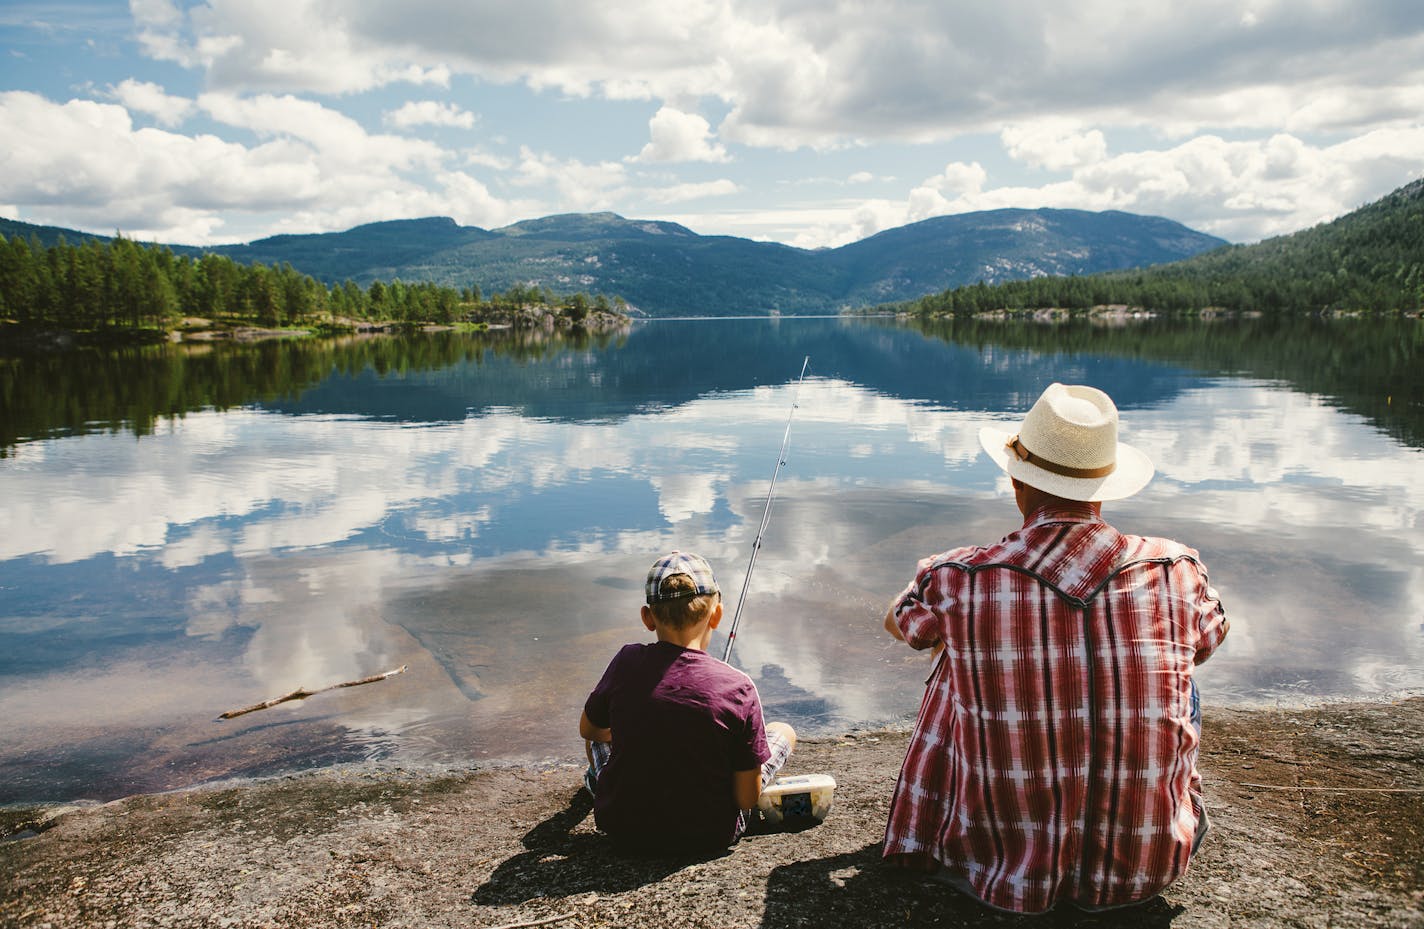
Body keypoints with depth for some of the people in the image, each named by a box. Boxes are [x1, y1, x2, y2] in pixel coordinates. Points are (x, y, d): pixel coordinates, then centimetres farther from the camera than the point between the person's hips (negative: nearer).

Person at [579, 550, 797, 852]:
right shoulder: (738, 689, -22)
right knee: (784, 732, 18)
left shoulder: (627, 662, -15)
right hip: (706, 836, -2)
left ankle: (600, 779, 53)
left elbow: (588, 729, 5)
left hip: (622, 826, 2)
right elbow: (748, 799, -15)